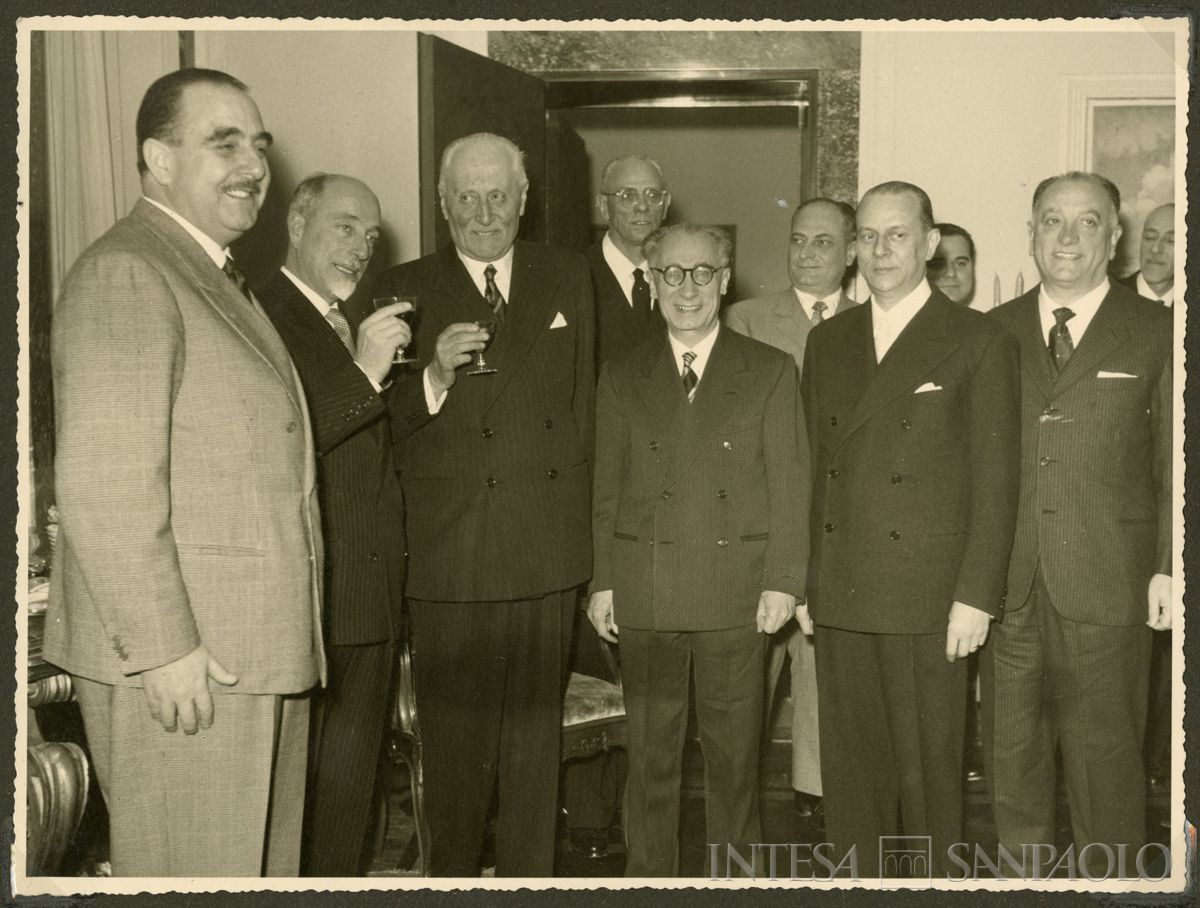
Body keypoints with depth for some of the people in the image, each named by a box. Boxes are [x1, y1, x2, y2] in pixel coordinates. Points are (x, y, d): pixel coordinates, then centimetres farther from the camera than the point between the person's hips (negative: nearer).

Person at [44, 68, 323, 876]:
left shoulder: (221, 281, 18)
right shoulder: (125, 274, -13)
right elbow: (104, 488, -20)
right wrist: (162, 649, -21)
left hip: (254, 654, 9)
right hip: (182, 664, -9)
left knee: (265, 867, 17)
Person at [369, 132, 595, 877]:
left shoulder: (568, 277, 11)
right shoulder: (405, 290, 4)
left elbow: (584, 401, 11)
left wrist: (573, 507, 7)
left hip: (548, 548, 2)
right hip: (450, 554, -2)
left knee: (536, 733, 10)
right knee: (456, 739, 6)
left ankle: (530, 875, 24)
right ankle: (454, 871, 23)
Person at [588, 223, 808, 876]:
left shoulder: (770, 371, 5)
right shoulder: (622, 378, 9)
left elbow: (789, 484, 1)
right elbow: (606, 489, 8)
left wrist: (783, 579, -6)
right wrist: (602, 581, 2)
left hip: (736, 593, -1)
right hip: (643, 595, 1)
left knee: (735, 751, 8)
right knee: (650, 751, 9)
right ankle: (648, 874, 22)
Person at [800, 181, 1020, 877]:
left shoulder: (980, 343, -2)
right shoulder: (828, 342, 13)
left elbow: (995, 481, -5)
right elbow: (813, 469, 13)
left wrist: (976, 597, -10)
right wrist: (803, 582, 9)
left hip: (928, 600, -4)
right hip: (839, 598, 4)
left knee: (929, 771, 4)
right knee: (849, 770, 11)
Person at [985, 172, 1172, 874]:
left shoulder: (1156, 332, 3)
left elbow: (1174, 464, 2)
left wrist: (1168, 569, -6)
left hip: (1108, 586, -2)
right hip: (1007, 584, 3)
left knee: (1106, 755, 5)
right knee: (1011, 753, 11)